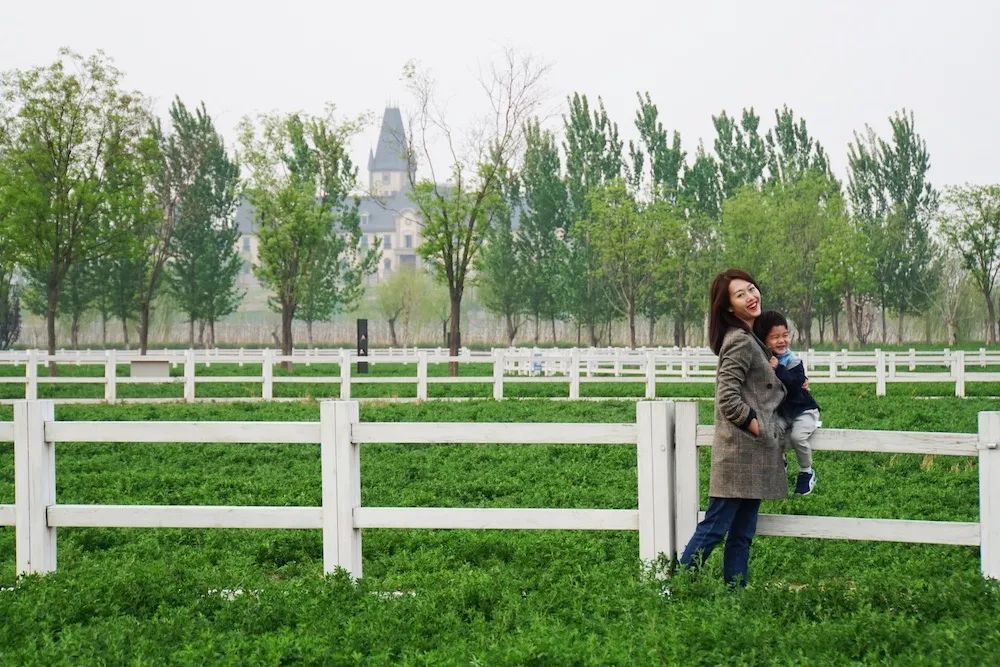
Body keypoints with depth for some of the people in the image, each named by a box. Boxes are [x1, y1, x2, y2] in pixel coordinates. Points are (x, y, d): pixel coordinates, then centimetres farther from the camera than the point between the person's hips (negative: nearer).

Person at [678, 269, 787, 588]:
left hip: (753, 454, 10)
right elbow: (728, 400, -22)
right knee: (715, 526, -7)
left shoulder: (751, 338, 16)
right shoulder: (739, 341, -15)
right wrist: (756, 427, -13)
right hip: (741, 450, -10)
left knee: (743, 532, 11)